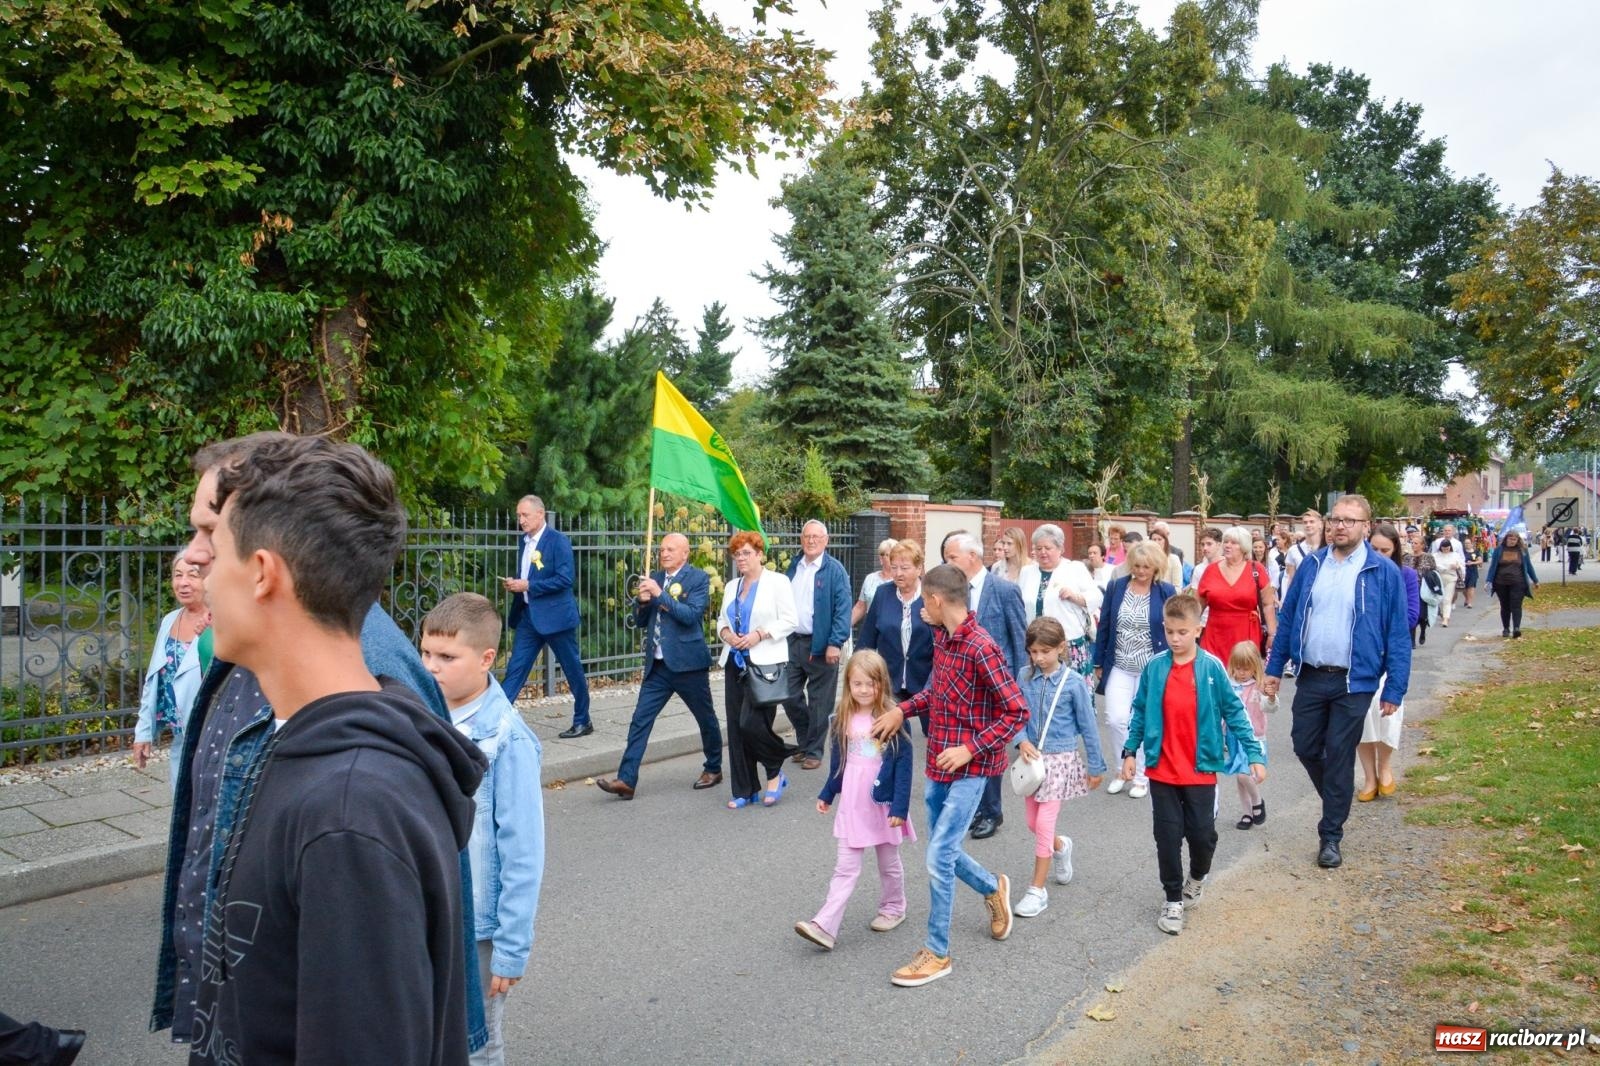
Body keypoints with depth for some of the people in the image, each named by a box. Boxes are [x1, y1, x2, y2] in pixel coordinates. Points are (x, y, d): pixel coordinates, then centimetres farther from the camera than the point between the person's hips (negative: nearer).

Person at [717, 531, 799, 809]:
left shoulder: (777, 582, -3)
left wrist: (759, 634, -18)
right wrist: (726, 633, -3)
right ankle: (745, 790, 14)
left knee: (752, 723, -15)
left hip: (765, 663, -6)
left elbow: (788, 621, -8)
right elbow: (722, 619, 19)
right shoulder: (732, 587, 16)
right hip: (736, 663, 6)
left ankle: (775, 771, 12)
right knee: (736, 726, 4)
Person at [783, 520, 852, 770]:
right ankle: (804, 742, 30)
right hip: (793, 641, 6)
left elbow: (843, 609, -13)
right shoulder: (794, 567, 10)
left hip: (820, 644, -5)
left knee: (819, 702, 4)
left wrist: (835, 643, -20)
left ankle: (814, 751, 17)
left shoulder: (834, 570, -8)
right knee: (789, 696, 10)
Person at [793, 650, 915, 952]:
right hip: (851, 806, 3)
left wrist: (900, 807, -16)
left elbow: (905, 766, -13)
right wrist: (826, 795, 17)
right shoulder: (843, 721, 1)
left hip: (883, 805, -3)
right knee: (845, 868, 2)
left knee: (889, 863, 16)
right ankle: (825, 926, -3)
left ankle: (893, 908, 38)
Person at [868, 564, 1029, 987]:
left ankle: (937, 953, 9)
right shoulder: (941, 638, 5)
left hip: (969, 767, -8)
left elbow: (1018, 711, -20)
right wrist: (903, 709, 9)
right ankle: (993, 889, 46)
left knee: (939, 857, -6)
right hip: (938, 764, 8)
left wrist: (970, 748, -22)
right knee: (944, 852, 18)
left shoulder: (981, 648, -22)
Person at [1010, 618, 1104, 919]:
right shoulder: (1026, 677, -3)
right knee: (1033, 823, 14)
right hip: (1032, 757, 4)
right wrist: (1022, 741, -17)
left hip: (1060, 759, -4)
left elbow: (1088, 727, -4)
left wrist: (1096, 767, 1)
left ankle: (1037, 889, 7)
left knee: (1044, 824, -5)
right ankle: (1061, 847, 47)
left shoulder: (1073, 682, -12)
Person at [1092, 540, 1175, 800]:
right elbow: (1104, 626, 4)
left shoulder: (1166, 592, -4)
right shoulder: (1116, 587, 0)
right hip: (1119, 667, 2)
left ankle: (1141, 775, 22)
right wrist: (1099, 662, 5)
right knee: (1115, 719, -5)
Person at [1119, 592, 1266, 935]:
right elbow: (1141, 712, 4)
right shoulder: (1154, 668, -4)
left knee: (1203, 833, 6)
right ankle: (1173, 899, 22)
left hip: (1201, 770, -1)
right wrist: (1130, 751, 1)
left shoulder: (1211, 668, -8)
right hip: (1161, 771, 1)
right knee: (1168, 836, 6)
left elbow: (1233, 711, -3)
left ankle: (1197, 877, 38)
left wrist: (1255, 754, -6)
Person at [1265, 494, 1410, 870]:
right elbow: (1288, 618, 9)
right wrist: (1274, 667, 8)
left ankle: (1331, 835, 16)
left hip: (1354, 682, -4)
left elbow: (1398, 634, -6)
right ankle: (1337, 801, 38)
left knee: (1339, 757, 4)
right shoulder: (1311, 565, 4)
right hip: (1310, 677, 4)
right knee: (1305, 747, 11)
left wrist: (1394, 690, -8)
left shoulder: (1384, 572, -7)